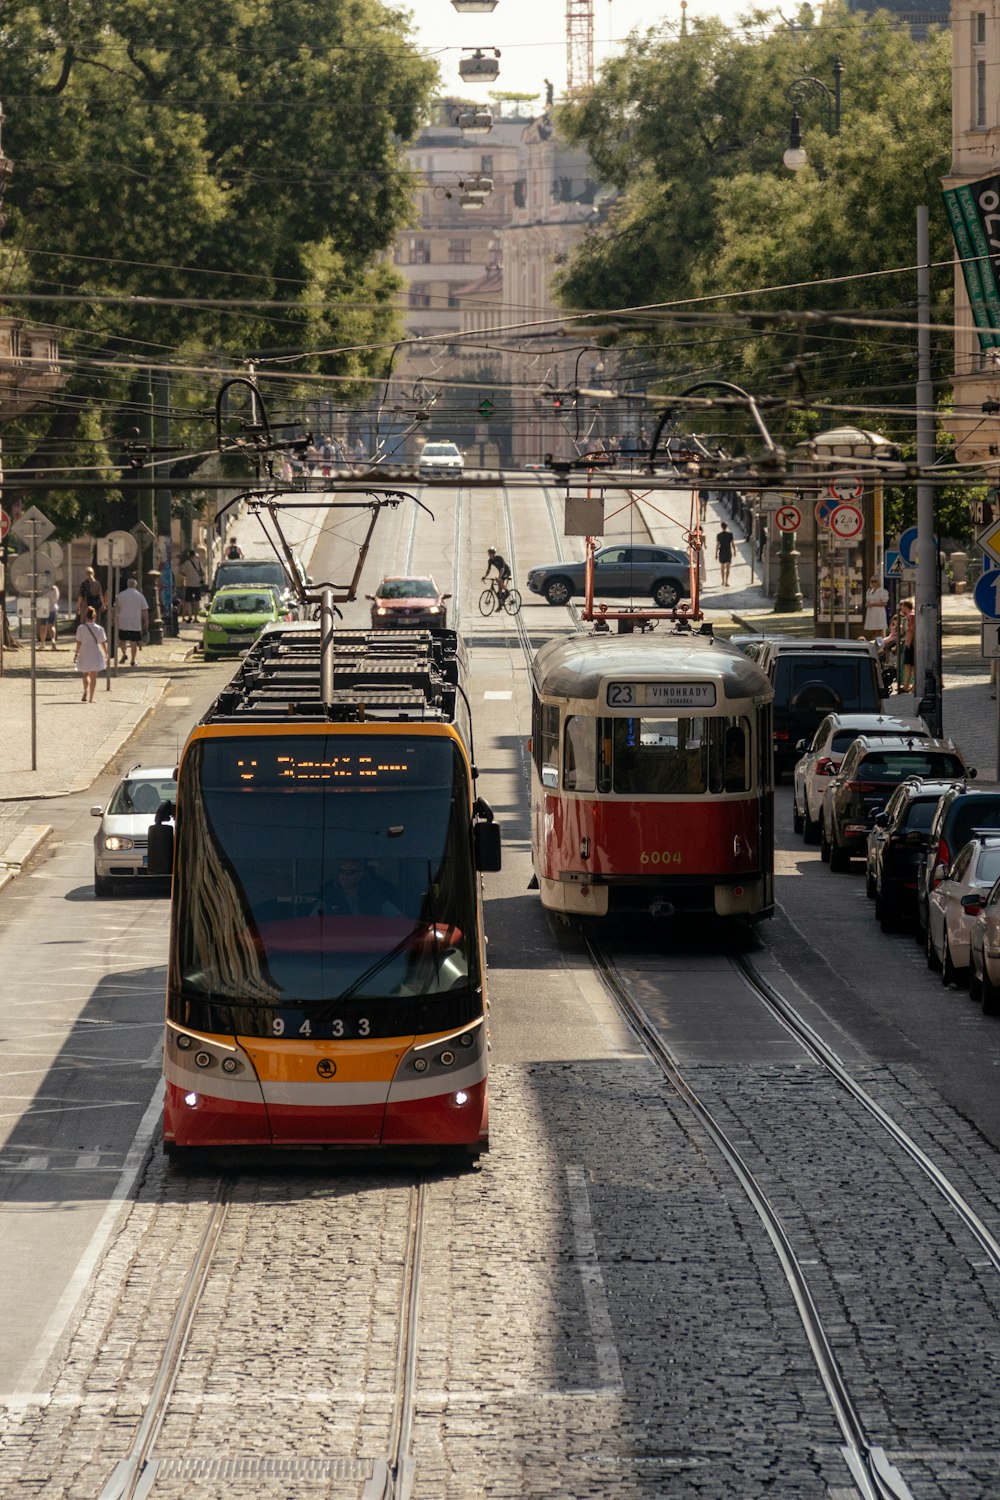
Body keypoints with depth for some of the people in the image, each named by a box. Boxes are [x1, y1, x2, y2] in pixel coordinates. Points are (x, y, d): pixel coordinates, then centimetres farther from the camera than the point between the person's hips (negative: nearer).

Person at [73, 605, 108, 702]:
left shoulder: (81, 628, -8)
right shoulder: (99, 629, -4)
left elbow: (79, 643, -8)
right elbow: (103, 643, 1)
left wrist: (76, 654, 1)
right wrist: (106, 655, 11)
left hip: (84, 654, 0)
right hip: (96, 654, 0)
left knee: (85, 674, 17)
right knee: (93, 676, 8)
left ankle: (86, 690, -8)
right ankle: (91, 698, 8)